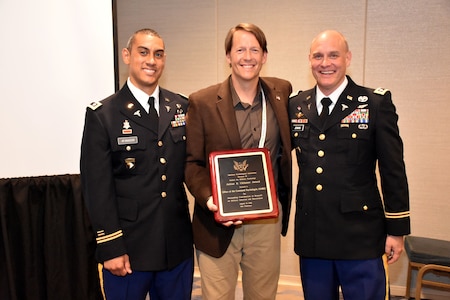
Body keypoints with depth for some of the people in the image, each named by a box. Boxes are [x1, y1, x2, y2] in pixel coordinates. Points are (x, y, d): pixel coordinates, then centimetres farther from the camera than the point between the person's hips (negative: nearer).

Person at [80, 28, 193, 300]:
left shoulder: (182, 107, 5)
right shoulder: (103, 115, -7)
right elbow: (97, 187, -9)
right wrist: (110, 248, -10)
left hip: (178, 245, 4)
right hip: (128, 247, -3)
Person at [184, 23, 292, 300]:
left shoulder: (281, 92, 2)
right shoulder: (202, 102, -7)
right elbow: (192, 163, -3)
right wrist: (208, 199, -20)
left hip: (267, 221, 3)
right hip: (219, 224, -2)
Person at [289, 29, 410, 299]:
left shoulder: (376, 103, -4)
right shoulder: (295, 106, 5)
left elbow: (393, 170, -3)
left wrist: (397, 230, -2)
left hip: (360, 237, -3)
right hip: (311, 236, 4)